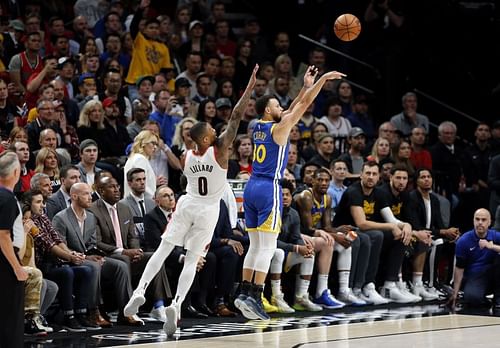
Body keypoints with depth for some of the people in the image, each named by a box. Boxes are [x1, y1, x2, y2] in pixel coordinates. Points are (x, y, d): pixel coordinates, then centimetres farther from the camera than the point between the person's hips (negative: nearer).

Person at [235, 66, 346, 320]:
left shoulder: (259, 128, 14)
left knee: (256, 245, 13)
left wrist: (306, 86, 27)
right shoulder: (279, 128, -7)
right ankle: (255, 298, -14)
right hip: (268, 188, -8)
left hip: (251, 187, 8)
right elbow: (304, 105, -7)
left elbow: (292, 109, 26)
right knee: (268, 247, -8)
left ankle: (244, 293, 9)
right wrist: (323, 79, -1)